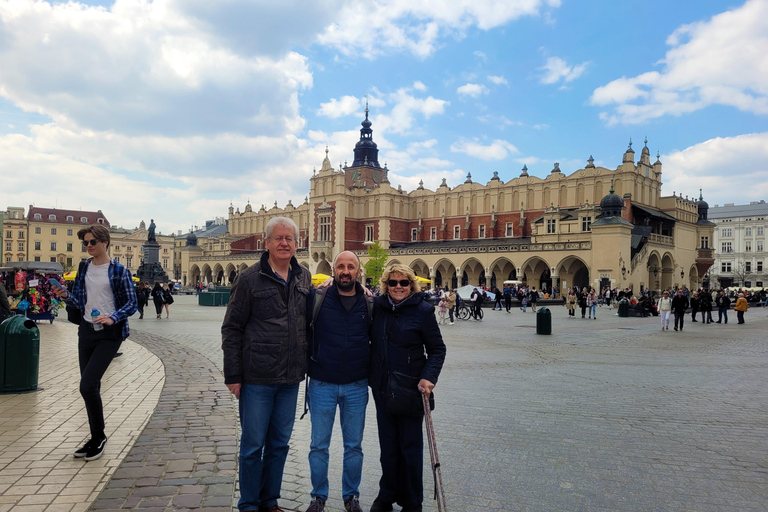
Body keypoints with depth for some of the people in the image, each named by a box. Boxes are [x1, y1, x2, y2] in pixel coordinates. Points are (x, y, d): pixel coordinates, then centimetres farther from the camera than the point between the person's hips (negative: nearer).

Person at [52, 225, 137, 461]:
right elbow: (79, 301, 13)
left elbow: (132, 303, -8)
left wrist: (112, 318, -22)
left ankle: (99, 436, 7)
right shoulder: (84, 267, 8)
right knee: (90, 386, 11)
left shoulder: (119, 271, -8)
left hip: (109, 333, -6)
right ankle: (96, 439, 25)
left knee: (87, 385, -13)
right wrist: (65, 295, -7)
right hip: (86, 331, 6)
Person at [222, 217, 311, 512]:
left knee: (279, 444, 15)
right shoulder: (250, 278, -6)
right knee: (253, 445, 7)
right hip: (257, 378, -4)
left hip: (291, 379, 5)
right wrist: (233, 375, -9)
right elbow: (231, 328, -6)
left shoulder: (304, 278, 7)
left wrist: (306, 365, 9)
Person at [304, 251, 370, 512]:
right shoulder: (317, 300, -5)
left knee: (354, 445, 12)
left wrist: (368, 365, 5)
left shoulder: (369, 304, 0)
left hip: (357, 386, 1)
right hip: (322, 384, -1)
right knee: (319, 445, 9)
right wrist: (309, 363, 0)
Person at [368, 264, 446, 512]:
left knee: (410, 445, 7)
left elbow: (437, 349, -5)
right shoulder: (377, 306, 0)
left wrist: (429, 377, -18)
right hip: (382, 387, 3)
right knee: (388, 444, 14)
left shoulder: (423, 310, -9)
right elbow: (369, 337, 13)